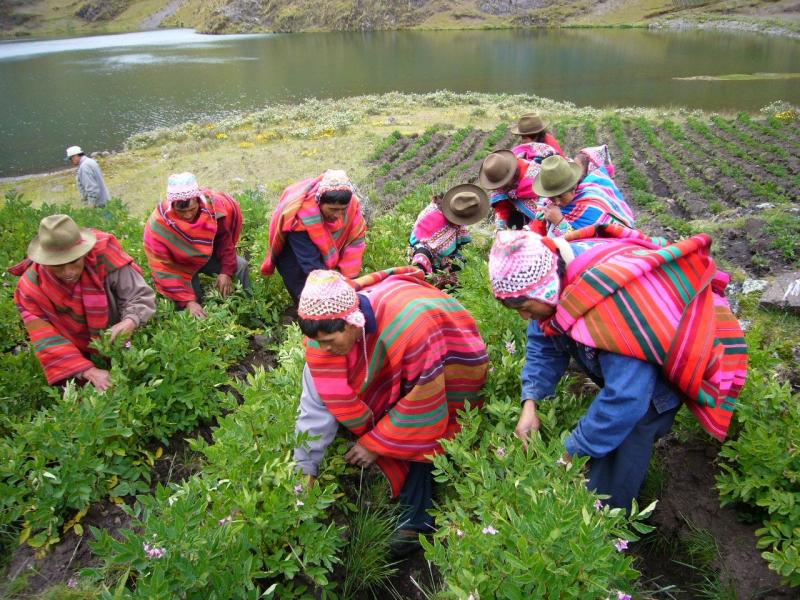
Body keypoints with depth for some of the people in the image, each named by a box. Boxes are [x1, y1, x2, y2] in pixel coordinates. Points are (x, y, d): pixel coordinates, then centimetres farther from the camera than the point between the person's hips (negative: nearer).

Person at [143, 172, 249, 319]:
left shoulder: (213, 205, -27)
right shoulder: (158, 224, -33)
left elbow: (225, 239, -8)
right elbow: (163, 270, -29)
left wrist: (226, 271, -14)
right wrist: (188, 301, -35)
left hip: (207, 255, 3)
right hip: (180, 266, -2)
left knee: (240, 266, -13)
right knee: (193, 297, -19)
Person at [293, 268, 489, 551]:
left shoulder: (410, 326, -42)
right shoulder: (327, 322, -25)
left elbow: (420, 404, -29)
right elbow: (319, 399, -20)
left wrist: (375, 443, -20)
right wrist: (305, 469, -18)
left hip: (450, 365, -5)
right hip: (393, 368, 6)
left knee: (415, 439, -15)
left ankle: (416, 521, 6)